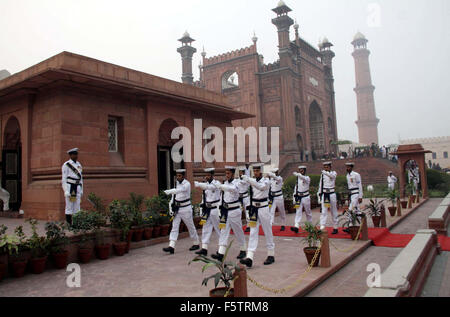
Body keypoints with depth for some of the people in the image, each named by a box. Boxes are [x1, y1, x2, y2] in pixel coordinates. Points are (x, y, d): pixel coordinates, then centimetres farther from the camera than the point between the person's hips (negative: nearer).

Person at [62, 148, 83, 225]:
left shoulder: (79, 164, 15)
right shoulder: (66, 165, -4)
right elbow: (64, 179, -7)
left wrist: (81, 190, 14)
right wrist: (66, 191, -15)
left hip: (77, 187, 6)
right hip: (69, 187, -6)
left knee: (77, 206, 5)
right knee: (69, 206, -4)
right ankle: (68, 224, 1)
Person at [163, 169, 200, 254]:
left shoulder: (187, 184, -14)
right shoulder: (177, 183, 7)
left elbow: (179, 190, -35)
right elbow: (174, 195, 11)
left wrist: (168, 191, -47)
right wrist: (171, 207, 5)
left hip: (186, 209, -6)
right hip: (177, 209, 6)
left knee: (191, 227, 7)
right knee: (174, 227, -4)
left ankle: (196, 244, 24)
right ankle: (171, 247, -8)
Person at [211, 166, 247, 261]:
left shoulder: (236, 183, -10)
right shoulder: (225, 183, 10)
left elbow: (233, 189, -35)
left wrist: (221, 186, -44)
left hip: (234, 211, -6)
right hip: (225, 211, 6)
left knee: (238, 232, 8)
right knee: (224, 231, -1)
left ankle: (243, 250, 25)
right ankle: (221, 253, -5)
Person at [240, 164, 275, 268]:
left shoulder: (266, 181, -9)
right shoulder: (253, 181, 8)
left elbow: (262, 187, -30)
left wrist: (249, 180, -37)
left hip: (263, 208, -4)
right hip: (254, 208, 5)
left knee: (267, 232, 6)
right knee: (253, 232, -2)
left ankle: (271, 255, 21)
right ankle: (249, 257, -8)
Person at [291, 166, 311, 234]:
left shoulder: (307, 178, -6)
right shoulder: (298, 178, 10)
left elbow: (304, 178, -33)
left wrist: (298, 174, -50)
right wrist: (294, 197, 10)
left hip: (306, 197, -4)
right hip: (299, 198, 4)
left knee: (308, 212, 10)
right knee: (298, 212, -7)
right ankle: (296, 227, -16)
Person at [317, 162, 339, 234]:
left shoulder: (334, 173, 2)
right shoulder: (322, 174, 10)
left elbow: (332, 176, -23)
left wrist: (325, 172, -39)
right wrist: (319, 193, 12)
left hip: (332, 194, -1)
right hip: (324, 194, 2)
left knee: (334, 212, 7)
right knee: (324, 211, -7)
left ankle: (335, 228, 17)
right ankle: (322, 227, -13)